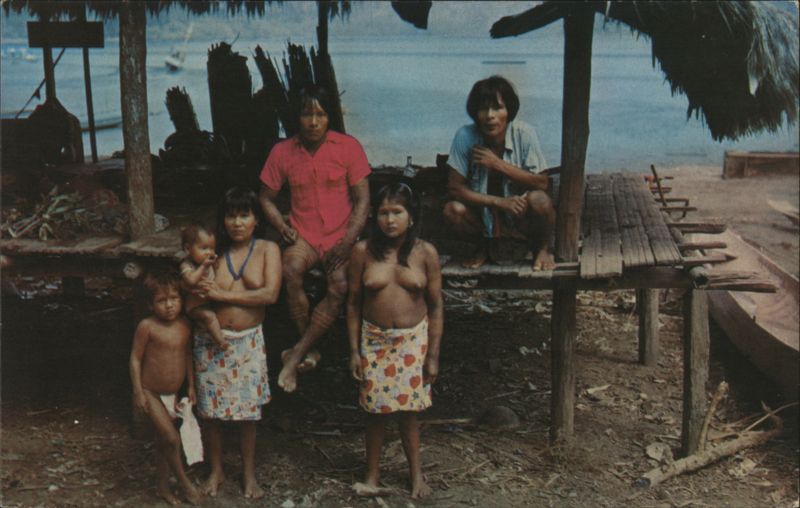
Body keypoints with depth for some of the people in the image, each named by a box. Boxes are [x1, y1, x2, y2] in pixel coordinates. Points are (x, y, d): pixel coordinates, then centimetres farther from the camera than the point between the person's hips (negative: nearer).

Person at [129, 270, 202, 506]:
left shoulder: (184, 324, -2)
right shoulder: (147, 327, -17)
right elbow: (135, 358, -11)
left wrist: (191, 385, 11)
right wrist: (138, 392, -13)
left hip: (172, 393, 5)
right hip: (151, 393, -5)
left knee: (163, 441, 16)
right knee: (172, 438, -11)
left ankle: (162, 486, 30)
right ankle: (184, 482, 9)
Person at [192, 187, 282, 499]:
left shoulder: (267, 250, -1)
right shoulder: (215, 251, 3)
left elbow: (270, 294, -15)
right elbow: (197, 297, 3)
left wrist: (223, 295, -16)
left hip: (248, 342, -1)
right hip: (211, 341, 1)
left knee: (248, 411, 6)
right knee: (210, 410, 7)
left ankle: (249, 475, 24)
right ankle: (216, 471, 27)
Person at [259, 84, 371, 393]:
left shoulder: (348, 147, -3)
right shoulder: (282, 152, 3)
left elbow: (362, 199, -3)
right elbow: (266, 198, 12)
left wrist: (347, 242, -15)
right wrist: (282, 227, -7)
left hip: (340, 235, -1)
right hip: (303, 235, 1)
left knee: (340, 286, -29)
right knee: (290, 271, -32)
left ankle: (296, 355, -19)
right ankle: (310, 352, -18)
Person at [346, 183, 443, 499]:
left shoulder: (425, 253, -5)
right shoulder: (363, 251, -5)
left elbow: (436, 306, -2)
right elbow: (353, 303, 1)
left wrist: (433, 355, -3)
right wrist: (354, 351, -2)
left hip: (413, 340, -1)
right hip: (374, 339, 1)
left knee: (407, 409, 5)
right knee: (376, 408, 7)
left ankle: (416, 473, 23)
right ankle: (372, 475, 24)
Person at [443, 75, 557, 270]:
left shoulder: (524, 133, -19)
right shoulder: (465, 136, -18)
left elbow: (542, 183, -20)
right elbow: (455, 187, -16)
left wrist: (498, 164, -28)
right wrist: (499, 202, -27)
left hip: (521, 214, -1)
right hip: (484, 213, 2)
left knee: (539, 200, -32)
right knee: (453, 209, -26)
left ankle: (541, 248, 1)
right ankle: (483, 247, 7)